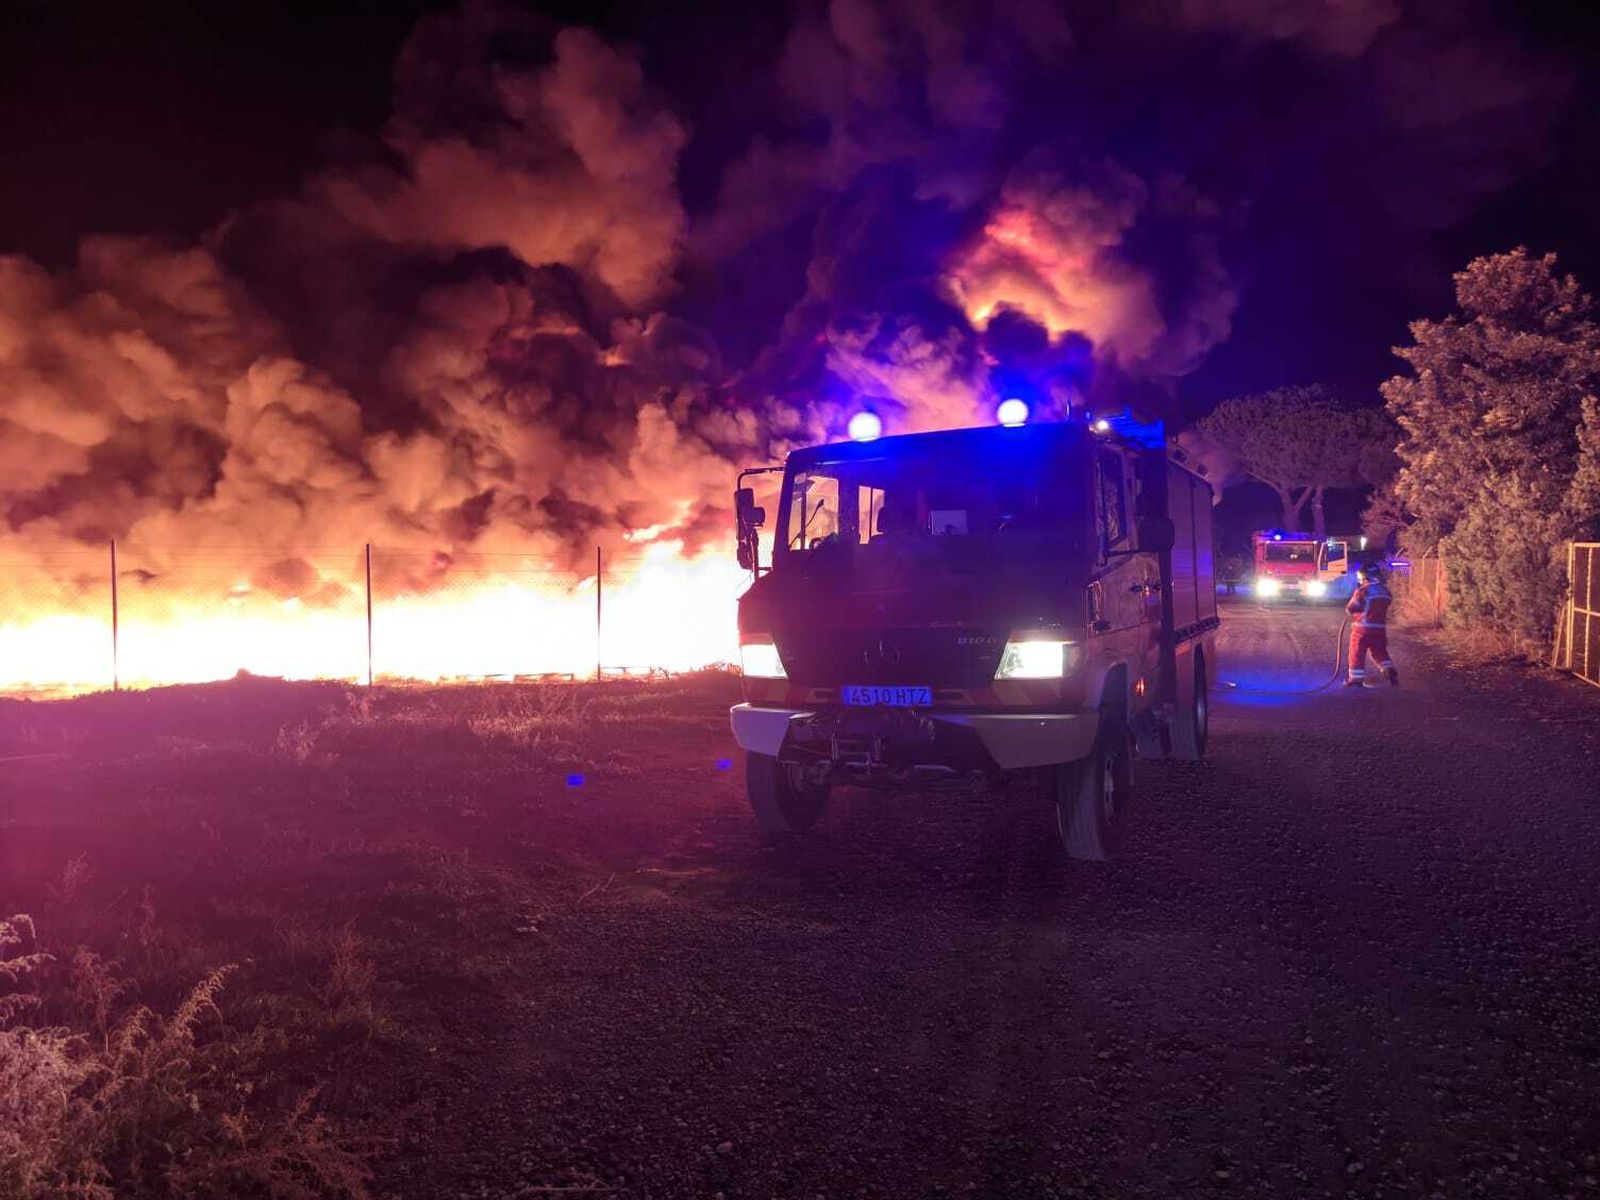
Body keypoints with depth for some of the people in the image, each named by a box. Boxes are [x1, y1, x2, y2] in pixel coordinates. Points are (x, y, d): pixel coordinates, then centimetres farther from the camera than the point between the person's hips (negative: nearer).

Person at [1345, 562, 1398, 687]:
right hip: (1380, 628, 6)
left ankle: (1356, 679, 7)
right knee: (1380, 652, 20)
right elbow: (1382, 608, 16)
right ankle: (1391, 672, 6)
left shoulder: (1362, 591, -15)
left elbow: (1350, 609, -11)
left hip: (1363, 628, -6)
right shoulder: (1386, 592, 6)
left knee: (1357, 654, 4)